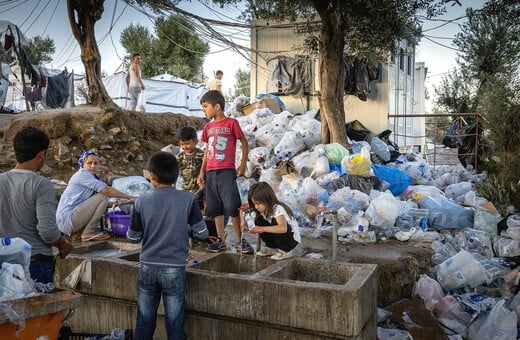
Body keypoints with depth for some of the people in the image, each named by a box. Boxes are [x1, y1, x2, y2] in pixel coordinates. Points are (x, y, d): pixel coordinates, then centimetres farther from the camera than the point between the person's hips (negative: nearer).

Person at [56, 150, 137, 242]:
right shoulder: (82, 174, -10)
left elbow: (96, 204, 14)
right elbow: (106, 190, -18)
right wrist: (129, 197, -13)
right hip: (67, 219, -9)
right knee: (103, 196, -14)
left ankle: (78, 232, 10)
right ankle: (88, 232, -9)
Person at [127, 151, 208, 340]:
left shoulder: (142, 201, -6)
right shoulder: (187, 199, -10)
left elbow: (133, 237, 2)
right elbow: (202, 234, -6)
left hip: (148, 268, 2)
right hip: (174, 269, -1)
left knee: (144, 321, 15)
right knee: (174, 322, 9)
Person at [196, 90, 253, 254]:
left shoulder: (231, 123, -3)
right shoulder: (208, 127, 13)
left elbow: (244, 143, 2)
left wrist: (243, 165, -4)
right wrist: (202, 171, 15)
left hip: (226, 171, -6)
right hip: (210, 173, 6)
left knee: (232, 207, -8)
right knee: (216, 209, 8)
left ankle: (240, 240, 4)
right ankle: (220, 241, 15)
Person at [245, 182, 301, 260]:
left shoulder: (278, 209, -29)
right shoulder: (261, 210, -7)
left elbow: (283, 228, -47)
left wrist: (262, 228, -52)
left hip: (292, 239, -7)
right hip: (278, 238, 7)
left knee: (275, 223, -34)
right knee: (259, 220, -14)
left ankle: (286, 251, -10)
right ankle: (272, 248, 4)